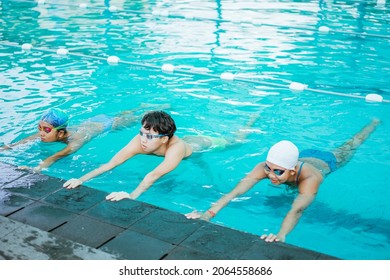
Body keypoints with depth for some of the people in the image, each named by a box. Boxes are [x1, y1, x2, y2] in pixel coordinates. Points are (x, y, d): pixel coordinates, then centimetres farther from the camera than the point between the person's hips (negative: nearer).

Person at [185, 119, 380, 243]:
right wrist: (210, 213, -70)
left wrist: (281, 235, -85)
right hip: (306, 155, 2)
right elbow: (236, 191, -56)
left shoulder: (310, 177, -53)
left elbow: (297, 209, -68)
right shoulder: (265, 167, -44)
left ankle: (374, 123, 56)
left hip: (327, 161, -2)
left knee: (349, 147, 29)